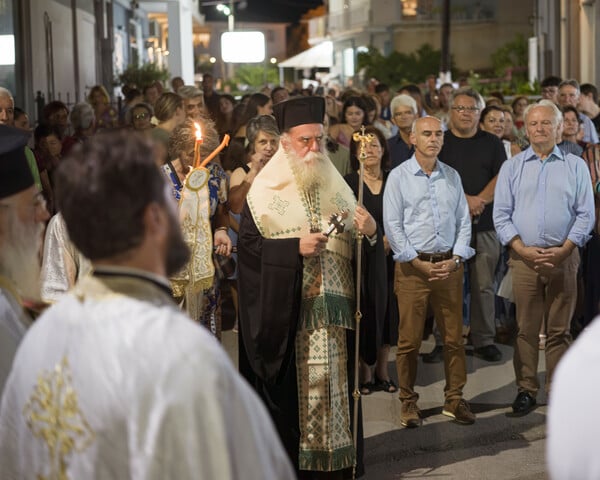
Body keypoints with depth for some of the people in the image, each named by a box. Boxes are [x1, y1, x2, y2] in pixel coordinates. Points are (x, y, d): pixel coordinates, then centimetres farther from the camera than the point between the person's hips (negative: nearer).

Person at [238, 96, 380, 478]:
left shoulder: (336, 186, 10)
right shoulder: (265, 191, -3)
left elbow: (357, 246, 10)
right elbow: (248, 245, -9)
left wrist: (370, 230, -12)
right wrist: (295, 248, -19)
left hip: (333, 310, 4)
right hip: (284, 312, -4)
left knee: (333, 385, 6)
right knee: (291, 390, 1)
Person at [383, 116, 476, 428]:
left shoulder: (452, 176, 11)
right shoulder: (399, 177, 0)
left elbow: (463, 221, 11)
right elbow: (392, 226, -4)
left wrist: (455, 259, -3)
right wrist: (419, 263, -9)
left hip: (449, 265, 3)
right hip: (412, 267, -3)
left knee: (454, 336, 4)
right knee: (409, 338, -1)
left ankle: (454, 399, 14)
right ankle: (408, 402, 10)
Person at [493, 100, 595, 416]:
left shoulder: (575, 166, 8)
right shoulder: (512, 168, 9)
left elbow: (585, 214, 4)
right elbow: (501, 215, 4)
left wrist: (564, 249, -9)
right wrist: (523, 249, -9)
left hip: (564, 257, 0)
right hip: (524, 258, 0)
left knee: (559, 329, 3)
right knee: (525, 328, 2)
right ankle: (526, 390, 10)